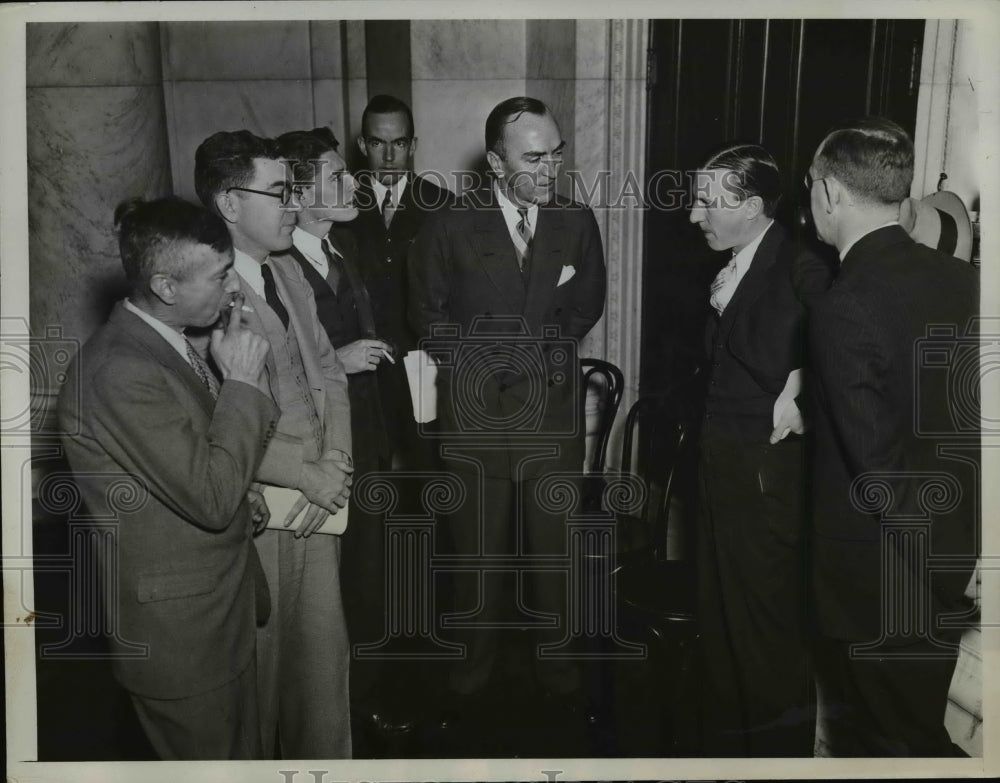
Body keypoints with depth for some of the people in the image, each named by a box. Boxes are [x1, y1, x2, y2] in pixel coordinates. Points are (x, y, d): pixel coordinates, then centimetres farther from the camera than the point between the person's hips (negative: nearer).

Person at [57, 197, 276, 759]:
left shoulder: (166, 342, 5)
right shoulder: (119, 372, -27)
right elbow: (211, 498, -28)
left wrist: (240, 495, 1)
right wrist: (242, 382, -21)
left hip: (224, 613, 9)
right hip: (180, 633, -9)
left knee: (244, 756, 23)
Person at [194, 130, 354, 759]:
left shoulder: (289, 275, 10)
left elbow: (328, 372, 12)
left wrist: (335, 462, -4)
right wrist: (311, 476, -16)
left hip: (319, 498, 7)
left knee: (323, 653, 18)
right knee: (257, 660, 10)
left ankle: (325, 759, 37)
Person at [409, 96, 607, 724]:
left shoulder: (578, 223, 4)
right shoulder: (449, 226, -3)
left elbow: (586, 309, 13)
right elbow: (430, 318, 3)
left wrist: (522, 346, 3)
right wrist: (490, 357, -5)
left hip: (556, 414, 2)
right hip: (476, 414, -1)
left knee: (554, 550, 11)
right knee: (478, 554, 9)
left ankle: (560, 676, 27)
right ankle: (471, 681, 25)